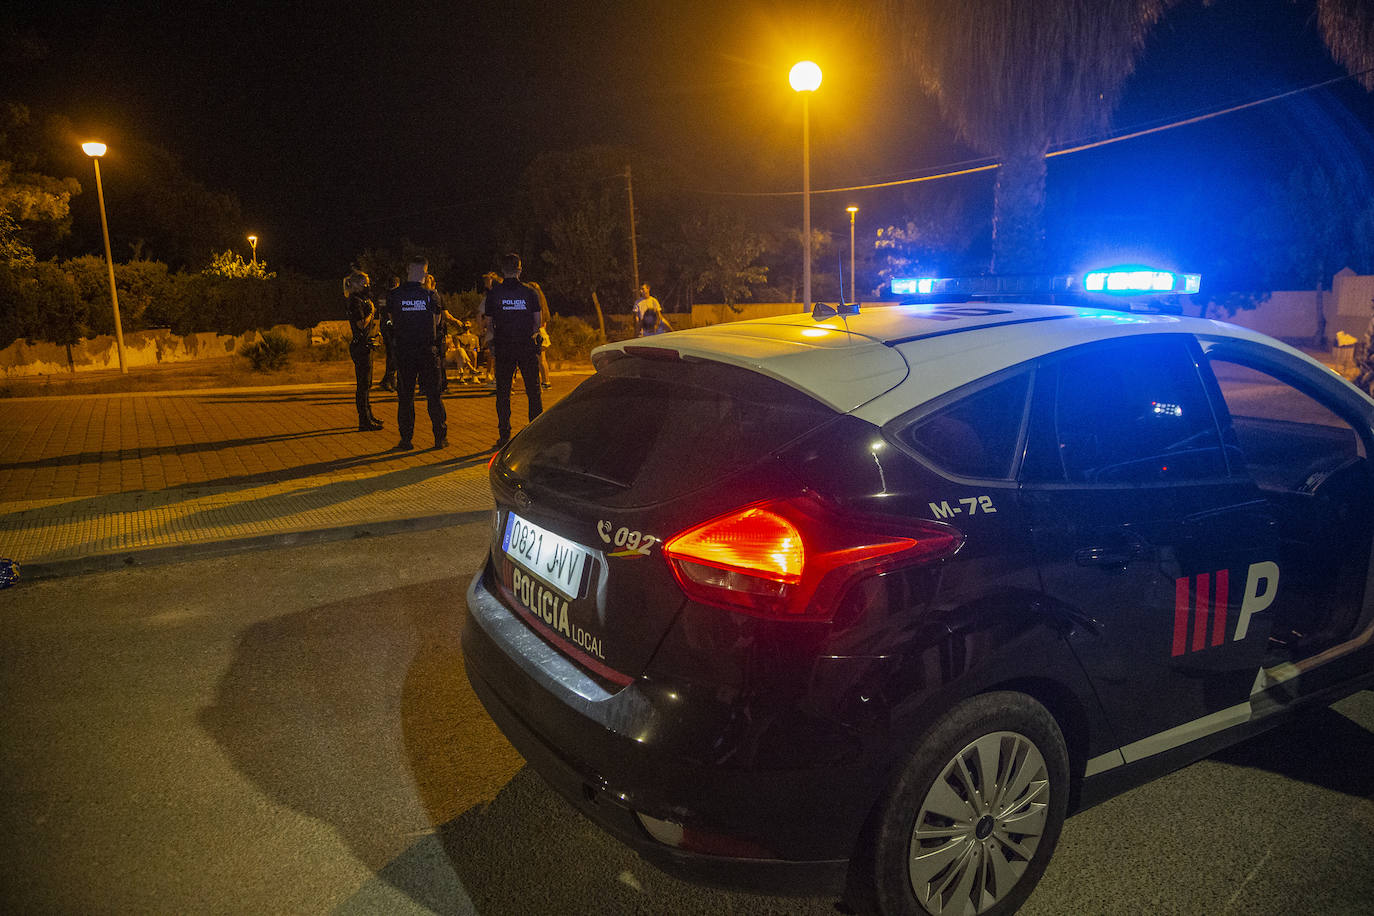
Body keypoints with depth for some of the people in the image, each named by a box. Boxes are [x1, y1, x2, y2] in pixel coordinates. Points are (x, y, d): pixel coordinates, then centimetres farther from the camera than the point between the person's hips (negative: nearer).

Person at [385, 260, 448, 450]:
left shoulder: (394, 295, -3)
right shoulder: (431, 295, -4)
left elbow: (393, 319, 8)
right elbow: (437, 321, 5)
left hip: (404, 350, 0)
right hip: (428, 349, 0)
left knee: (405, 396, 6)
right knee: (433, 394, 7)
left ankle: (406, 440, 7)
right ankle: (440, 437, 10)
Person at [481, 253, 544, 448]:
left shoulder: (493, 293, -1)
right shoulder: (530, 292, -1)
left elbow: (488, 324, 1)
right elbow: (539, 323, 0)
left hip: (503, 347, 0)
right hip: (528, 347, 0)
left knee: (503, 393, 7)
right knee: (533, 391, 8)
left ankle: (504, 436, 5)